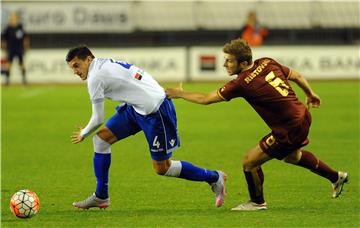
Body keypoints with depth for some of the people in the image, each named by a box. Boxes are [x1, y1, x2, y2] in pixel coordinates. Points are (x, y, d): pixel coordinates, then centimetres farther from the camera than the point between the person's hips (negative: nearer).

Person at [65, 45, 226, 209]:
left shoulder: (95, 77, -16)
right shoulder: (105, 64, 10)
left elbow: (98, 119, -9)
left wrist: (84, 134, 9)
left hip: (155, 111, -10)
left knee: (161, 168, 0)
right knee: (100, 139, 3)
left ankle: (214, 178, 16)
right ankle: (101, 197, 10)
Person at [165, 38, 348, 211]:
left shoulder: (242, 84, -22)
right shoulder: (267, 63, -2)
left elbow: (205, 99, -14)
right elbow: (297, 76, 11)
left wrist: (180, 93, 0)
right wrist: (310, 94, 30)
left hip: (290, 131, -9)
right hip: (303, 116, 9)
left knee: (249, 162, 2)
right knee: (291, 155, 36)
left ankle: (257, 202, 25)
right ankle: (336, 177, 51)